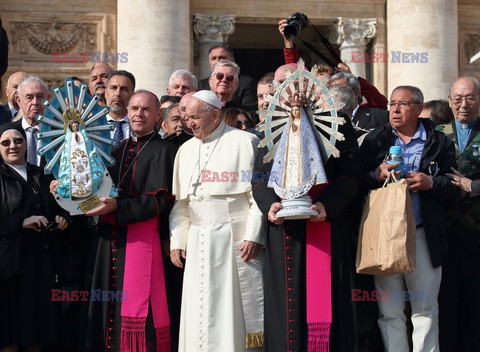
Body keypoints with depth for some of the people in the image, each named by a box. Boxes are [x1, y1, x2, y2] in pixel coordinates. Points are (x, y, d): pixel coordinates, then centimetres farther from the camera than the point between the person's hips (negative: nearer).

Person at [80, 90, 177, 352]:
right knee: (106, 308, 6)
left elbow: (160, 200, -10)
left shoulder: (163, 151, 0)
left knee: (135, 308, -7)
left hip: (141, 239, -6)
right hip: (108, 238, 6)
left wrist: (117, 207, -19)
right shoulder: (117, 150, 18)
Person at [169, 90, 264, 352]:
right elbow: (179, 201, 16)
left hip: (235, 240, -5)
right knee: (200, 311, 5)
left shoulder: (244, 142, -2)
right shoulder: (186, 150, 15)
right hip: (198, 243, 5)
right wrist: (177, 241, 8)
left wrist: (254, 236, -14)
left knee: (235, 307, -1)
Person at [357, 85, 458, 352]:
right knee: (389, 311, 6)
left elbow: (455, 188, 4)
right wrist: (377, 175, -12)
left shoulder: (439, 143, 7)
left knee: (426, 310, 6)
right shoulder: (374, 141, 10)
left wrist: (431, 182, -13)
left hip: (424, 236, -1)